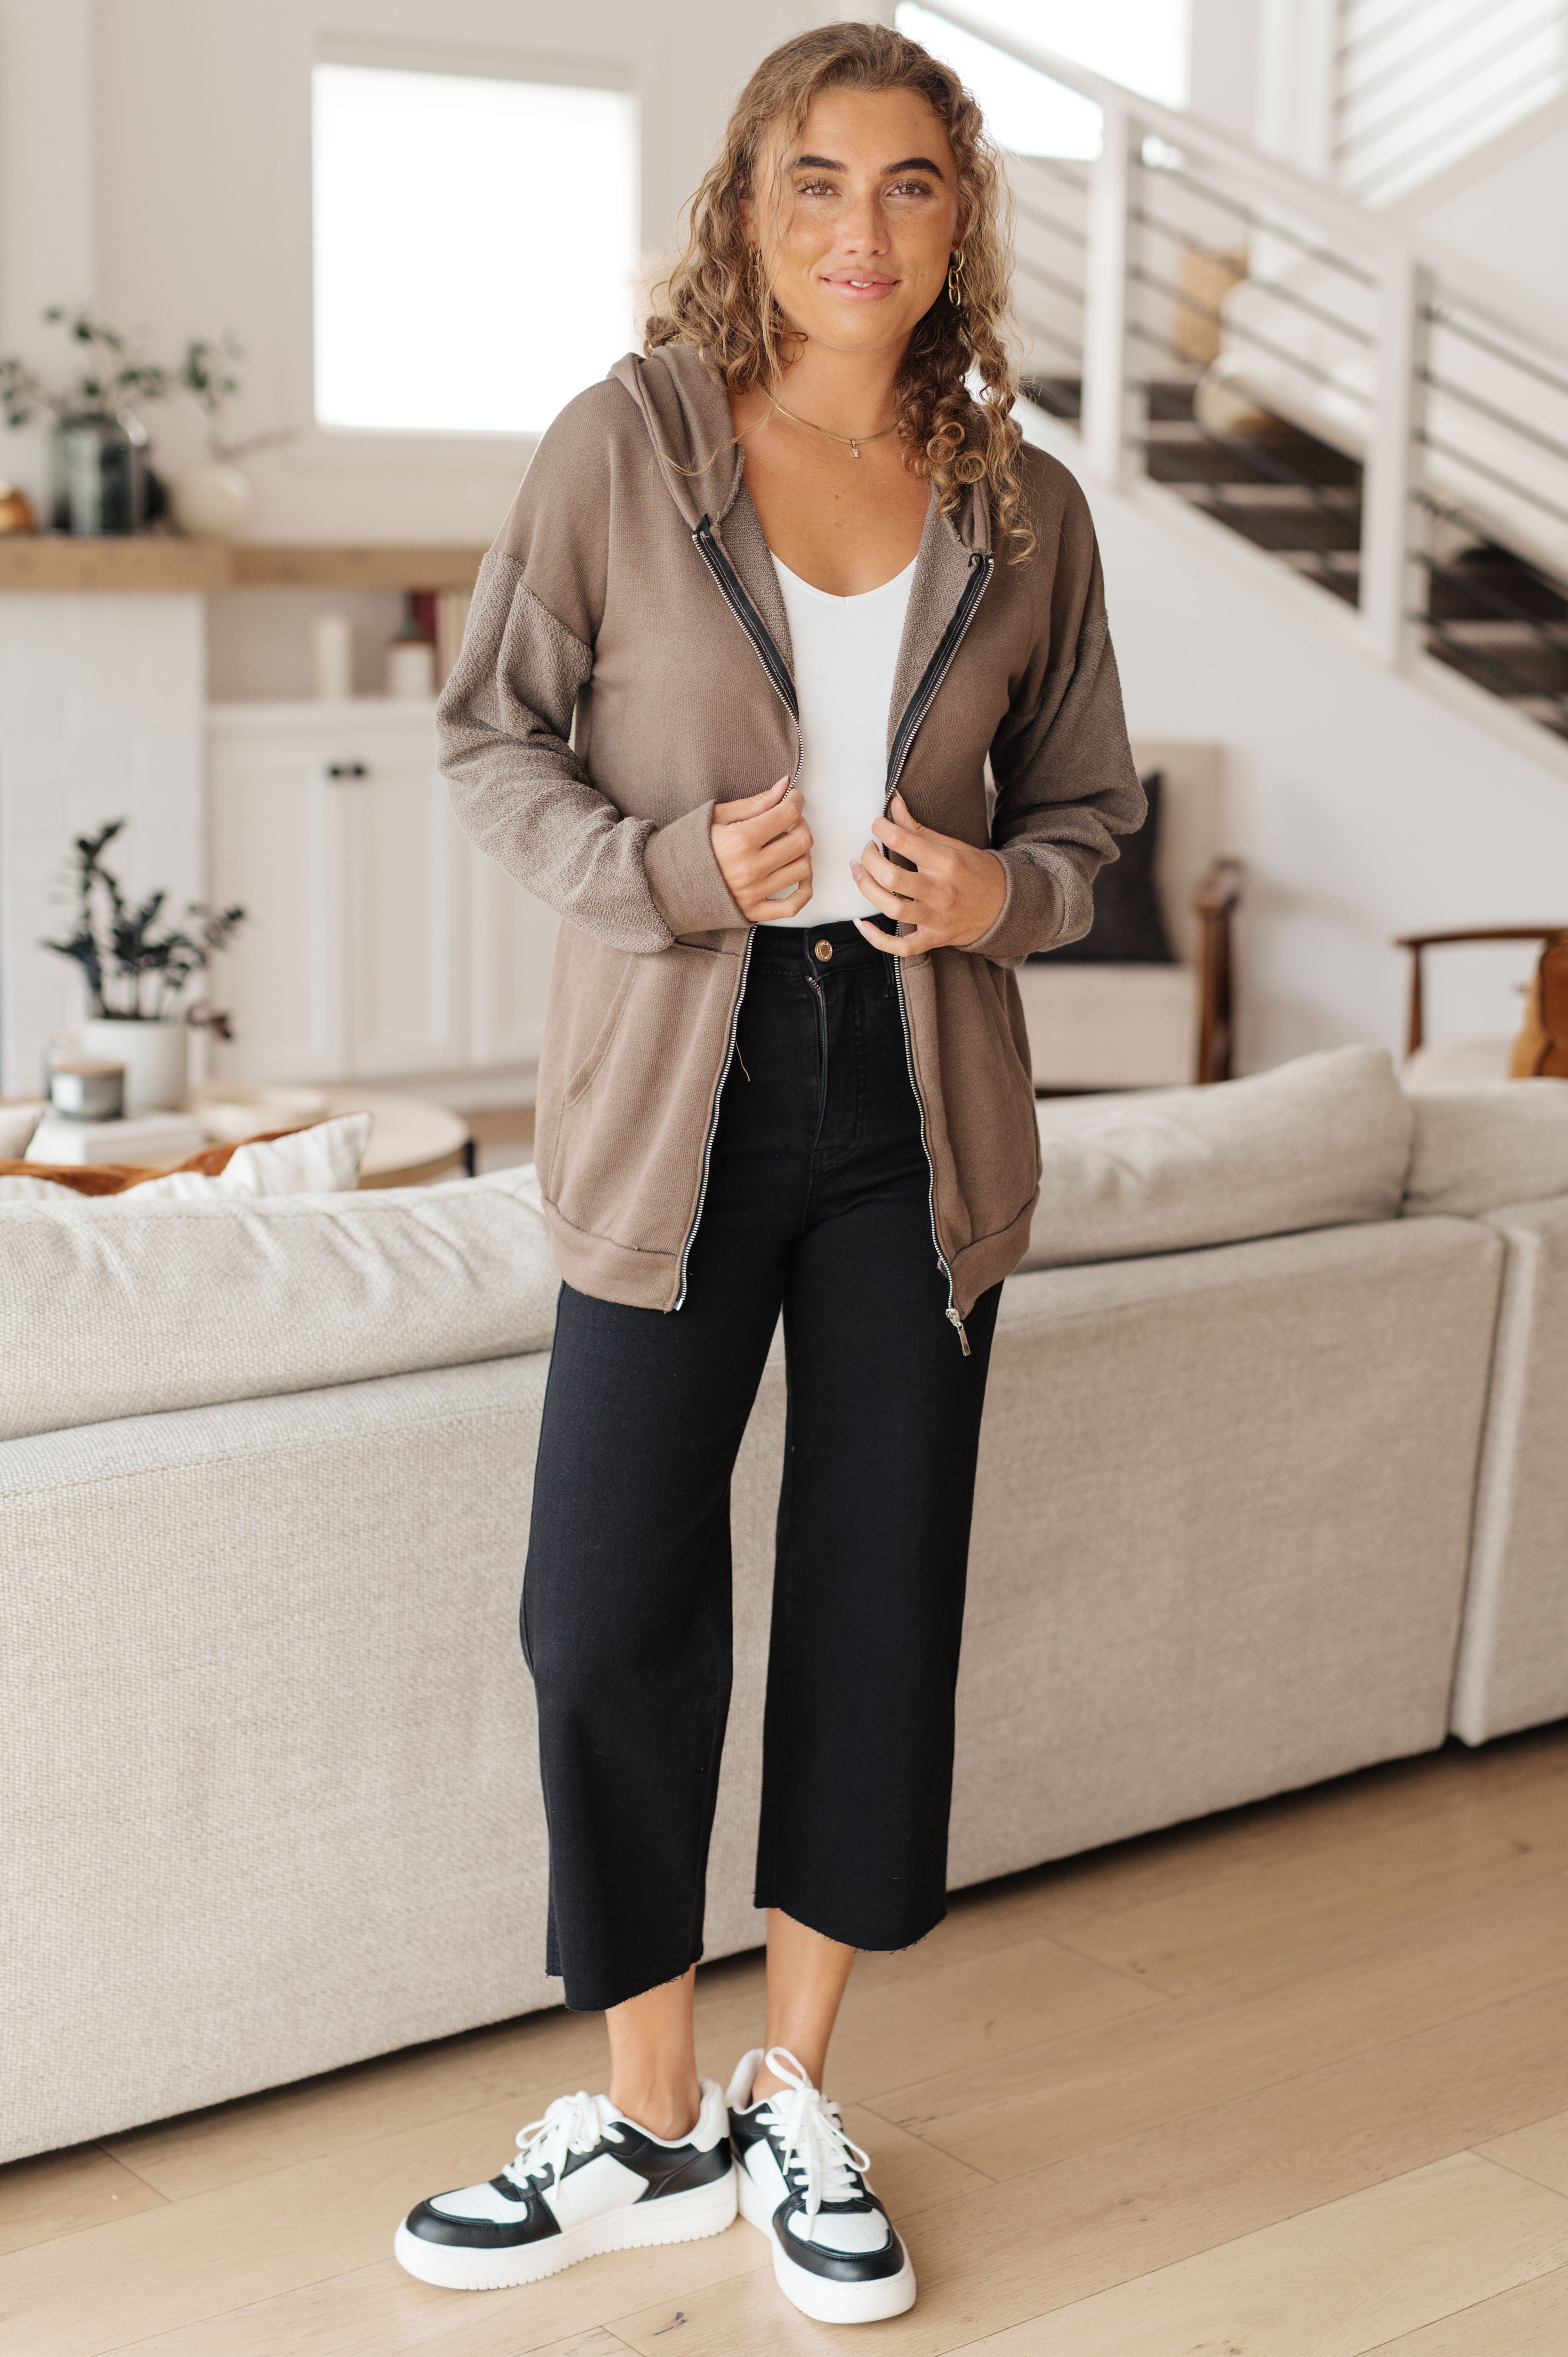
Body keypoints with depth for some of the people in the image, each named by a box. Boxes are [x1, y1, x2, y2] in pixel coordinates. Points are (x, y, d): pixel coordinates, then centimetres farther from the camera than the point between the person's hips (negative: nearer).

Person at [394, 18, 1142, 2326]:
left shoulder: (1025, 508, 4)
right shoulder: (623, 445, -3)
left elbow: (1087, 798, 13)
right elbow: (490, 739, 0)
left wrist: (1003, 888, -9)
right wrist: (670, 866, -17)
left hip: (919, 1105, 2)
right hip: (676, 1098, -2)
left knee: (882, 1602, 8)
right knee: (610, 1612, 0)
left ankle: (796, 2099, 26)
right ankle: (651, 2123, 19)